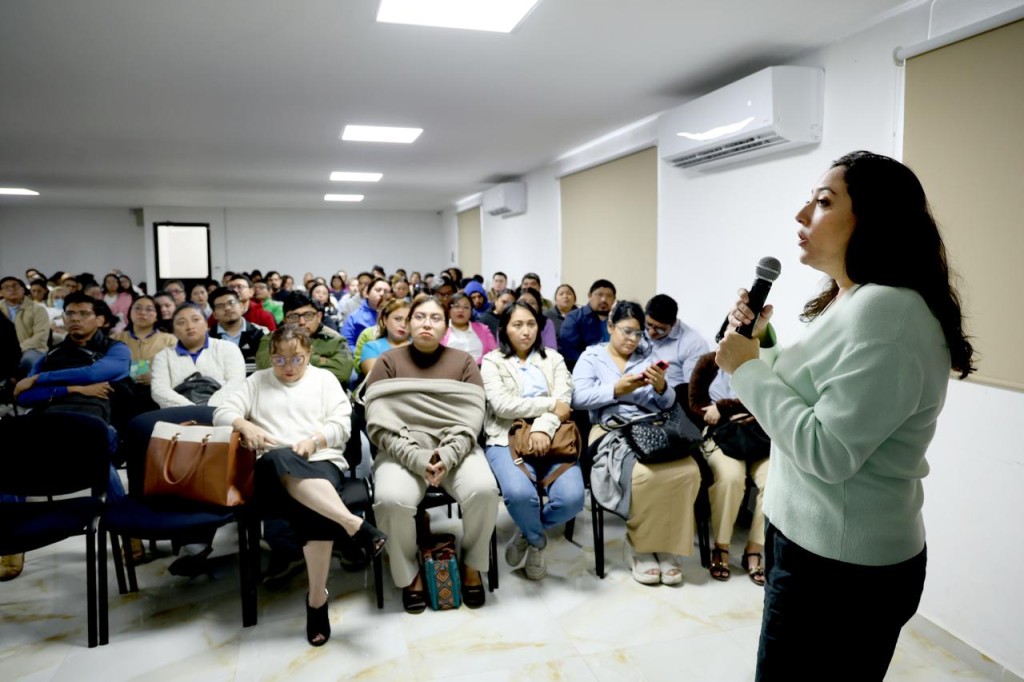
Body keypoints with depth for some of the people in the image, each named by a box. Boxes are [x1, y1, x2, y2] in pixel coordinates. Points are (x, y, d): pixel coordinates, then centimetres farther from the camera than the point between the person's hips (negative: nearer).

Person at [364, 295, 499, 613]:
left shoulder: (463, 362, 8)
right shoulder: (388, 362, 5)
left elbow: (471, 420, -3)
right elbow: (380, 424, -7)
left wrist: (447, 456, -21)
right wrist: (417, 458, -21)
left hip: (456, 449, 1)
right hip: (403, 452, -1)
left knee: (483, 490, -28)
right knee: (391, 499, -31)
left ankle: (471, 564, 2)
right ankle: (408, 572, 0)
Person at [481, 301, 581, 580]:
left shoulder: (553, 358, 18)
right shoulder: (492, 361, 9)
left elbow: (563, 400, 1)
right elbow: (502, 405, -7)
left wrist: (543, 427, -18)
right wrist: (550, 406, -8)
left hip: (549, 438, 3)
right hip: (507, 439, -2)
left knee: (572, 498, -25)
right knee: (520, 493, -33)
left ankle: (527, 533, 10)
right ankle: (537, 540, 5)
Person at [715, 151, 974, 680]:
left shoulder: (886, 310, -23)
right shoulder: (849, 302, 9)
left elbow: (827, 453, -27)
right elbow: (802, 398, 14)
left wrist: (748, 369, -19)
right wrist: (762, 342, 3)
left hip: (844, 567, -9)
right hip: (810, 540, 9)